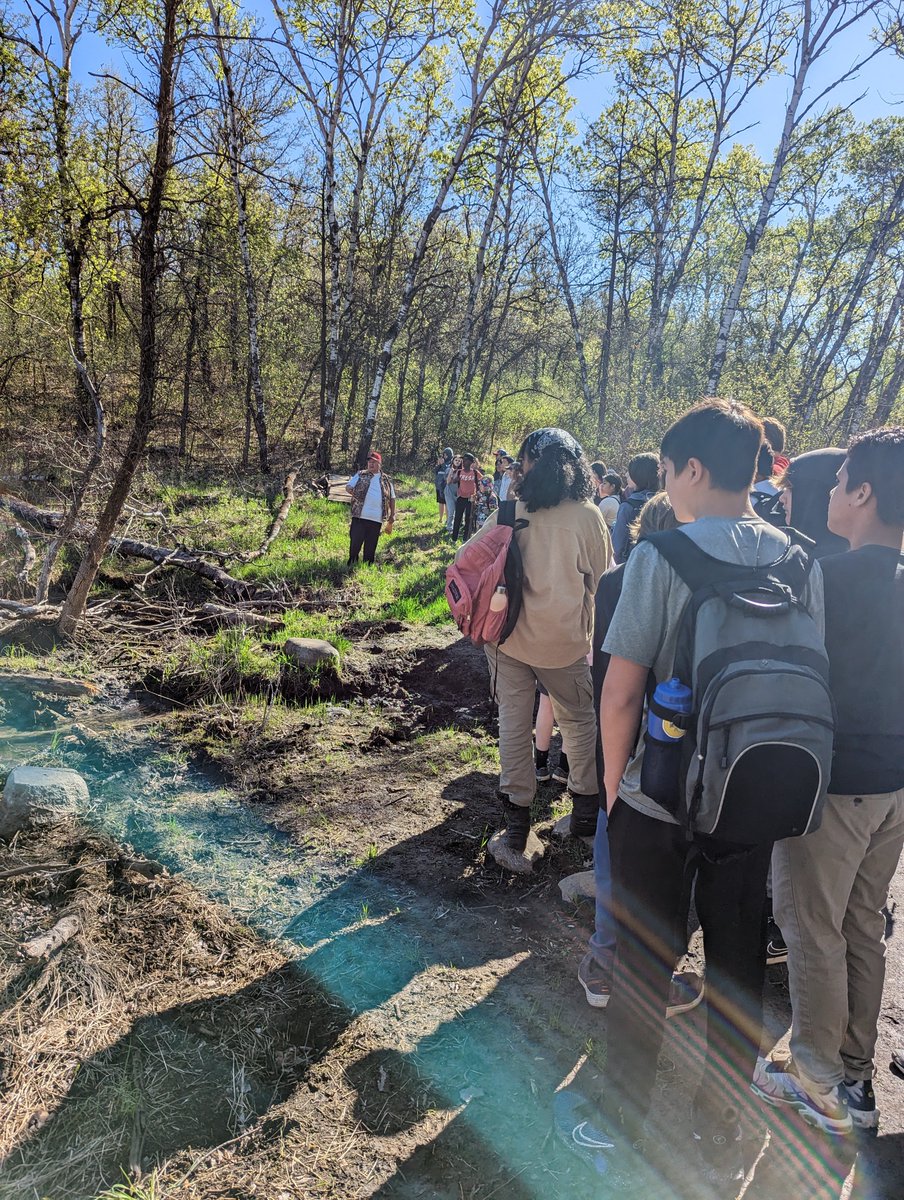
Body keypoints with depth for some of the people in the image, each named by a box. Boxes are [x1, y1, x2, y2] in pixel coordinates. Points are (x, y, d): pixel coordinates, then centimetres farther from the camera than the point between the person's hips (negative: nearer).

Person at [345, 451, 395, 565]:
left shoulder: (386, 480, 12)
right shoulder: (360, 475, 9)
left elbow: (392, 499, 16)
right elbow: (348, 487, 8)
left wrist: (392, 517, 11)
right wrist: (354, 493, -14)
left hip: (376, 519, 1)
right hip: (359, 517, -1)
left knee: (371, 547, 6)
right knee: (355, 543, -3)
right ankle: (352, 565, 9)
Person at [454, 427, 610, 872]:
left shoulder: (509, 513, -7)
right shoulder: (587, 517, -9)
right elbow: (601, 578, 0)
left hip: (508, 636, 1)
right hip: (564, 640, 0)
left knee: (513, 725, 9)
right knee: (579, 722, 18)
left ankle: (515, 828, 13)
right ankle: (586, 811, 31)